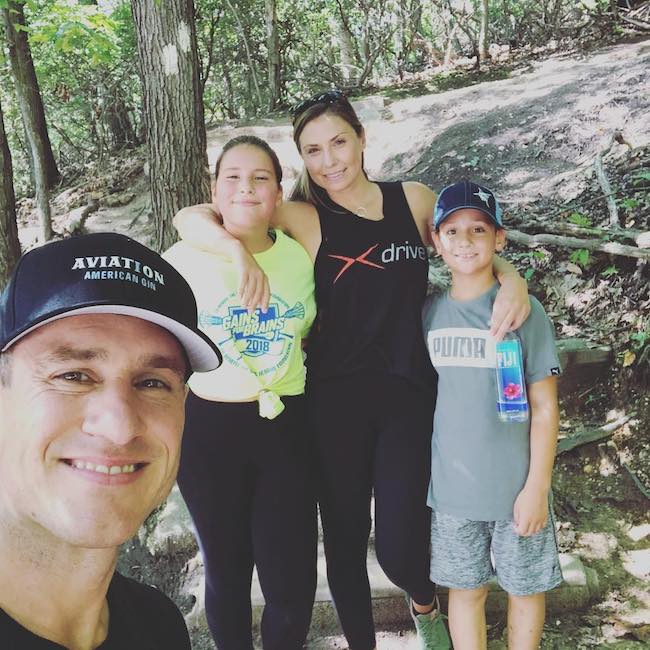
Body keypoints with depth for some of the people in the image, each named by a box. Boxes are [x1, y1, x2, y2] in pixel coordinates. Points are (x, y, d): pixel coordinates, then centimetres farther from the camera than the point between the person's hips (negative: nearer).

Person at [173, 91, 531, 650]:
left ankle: (425, 604, 42)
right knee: (345, 541, 13)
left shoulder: (414, 200, 3)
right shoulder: (303, 219, -5)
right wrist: (240, 250, -29)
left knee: (400, 549, 2)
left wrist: (511, 277, -4)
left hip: (409, 396, 1)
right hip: (335, 400, -1)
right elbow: (189, 218, -9)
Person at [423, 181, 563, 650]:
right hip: (452, 486, 2)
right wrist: (425, 470, 5)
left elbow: (545, 407, -7)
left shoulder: (525, 311, -10)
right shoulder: (429, 312, 0)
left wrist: (537, 486, -10)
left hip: (516, 486, -2)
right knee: (465, 588, 16)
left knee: (526, 588, 16)